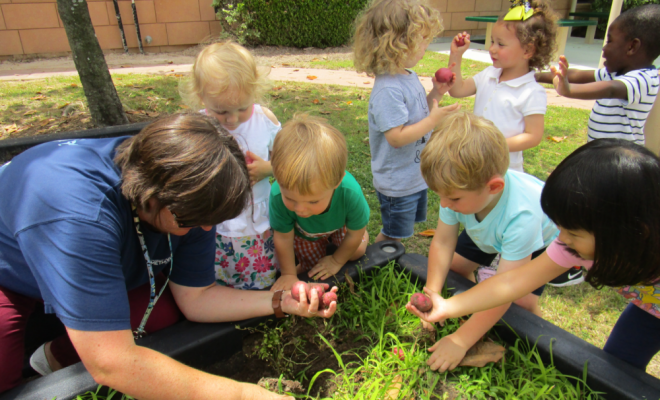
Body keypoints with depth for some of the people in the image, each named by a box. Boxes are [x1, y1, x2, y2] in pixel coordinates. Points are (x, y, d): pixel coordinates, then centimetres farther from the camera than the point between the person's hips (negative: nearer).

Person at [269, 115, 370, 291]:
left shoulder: (350, 193, -46)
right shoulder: (278, 195, -45)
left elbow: (355, 235, -23)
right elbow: (283, 237, -25)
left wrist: (336, 262, -8)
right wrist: (289, 274, -12)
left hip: (338, 224, 1)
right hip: (302, 232, 0)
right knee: (313, 265, 5)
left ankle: (331, 238, 32)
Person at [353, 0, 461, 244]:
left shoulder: (409, 77, 3)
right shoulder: (388, 90, -28)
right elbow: (396, 137, -30)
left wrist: (435, 94, 0)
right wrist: (434, 119, -25)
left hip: (416, 175, 9)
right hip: (397, 183, -9)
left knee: (401, 231, 26)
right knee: (391, 236, 11)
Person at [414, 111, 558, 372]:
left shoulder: (522, 216, -47)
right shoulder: (461, 189, -35)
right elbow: (442, 243, -23)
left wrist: (460, 341, -40)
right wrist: (433, 292, -34)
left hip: (542, 237, -4)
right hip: (485, 233, 5)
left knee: (523, 302, -16)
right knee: (453, 265, 1)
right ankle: (475, 316, 29)